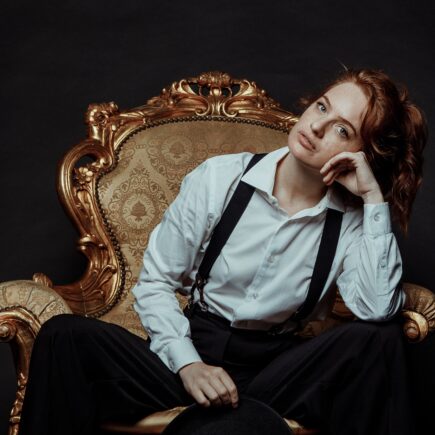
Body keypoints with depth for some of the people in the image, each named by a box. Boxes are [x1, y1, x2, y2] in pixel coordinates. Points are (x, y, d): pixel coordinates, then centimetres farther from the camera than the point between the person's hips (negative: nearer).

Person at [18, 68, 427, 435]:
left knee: (379, 339, -27)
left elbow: (377, 311, -22)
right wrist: (188, 365, -15)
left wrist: (374, 199, -19)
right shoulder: (219, 178, -5)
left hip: (278, 368, 0)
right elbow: (154, 282, -1)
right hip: (195, 349, 0)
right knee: (64, 335, -23)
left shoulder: (352, 220, -4)